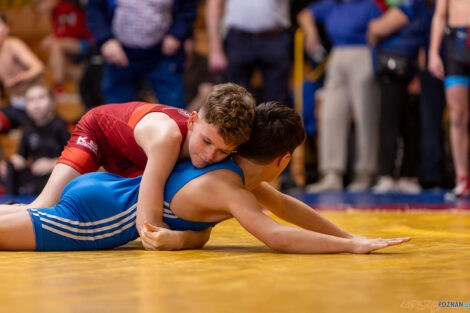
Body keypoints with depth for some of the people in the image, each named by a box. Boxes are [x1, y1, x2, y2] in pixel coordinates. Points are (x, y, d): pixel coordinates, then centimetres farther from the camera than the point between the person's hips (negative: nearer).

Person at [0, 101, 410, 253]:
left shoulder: (235, 164, 7)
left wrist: (351, 236, 13)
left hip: (96, 187, 9)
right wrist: (355, 247, -33)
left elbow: (285, 206, 19)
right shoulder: (230, 189, -21)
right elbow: (276, 237, -35)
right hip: (89, 217, -9)